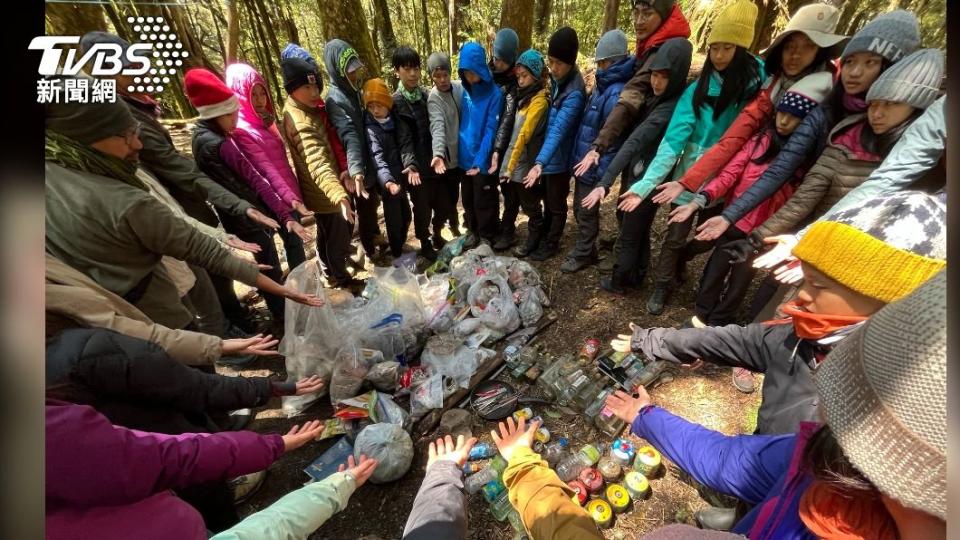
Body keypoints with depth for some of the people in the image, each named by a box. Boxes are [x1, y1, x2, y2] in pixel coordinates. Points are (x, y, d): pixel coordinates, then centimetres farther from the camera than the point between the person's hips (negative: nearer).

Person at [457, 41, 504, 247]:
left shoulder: (494, 93, -11)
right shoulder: (463, 90, 5)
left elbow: (490, 130, -15)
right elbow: (459, 122, 10)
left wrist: (480, 160, -21)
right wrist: (459, 151, 4)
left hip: (482, 159, -5)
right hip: (464, 156, 5)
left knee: (484, 201, 6)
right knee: (468, 198, 16)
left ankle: (487, 238, 24)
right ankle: (472, 231, 36)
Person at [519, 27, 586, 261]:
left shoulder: (574, 93, -22)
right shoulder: (556, 79, 4)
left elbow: (559, 130, -33)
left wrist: (540, 162, -43)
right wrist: (540, 160, 7)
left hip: (558, 158, -8)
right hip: (548, 155, 8)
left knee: (556, 205, 9)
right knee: (546, 201, 19)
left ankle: (551, 244, 27)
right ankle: (536, 239, 34)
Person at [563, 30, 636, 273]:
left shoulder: (617, 92, -18)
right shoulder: (603, 85, 11)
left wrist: (603, 179, -24)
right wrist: (577, 157, 15)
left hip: (594, 166, -9)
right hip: (583, 160, 9)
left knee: (586, 212, 5)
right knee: (579, 209, 19)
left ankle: (583, 254, 23)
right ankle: (584, 249, 36)